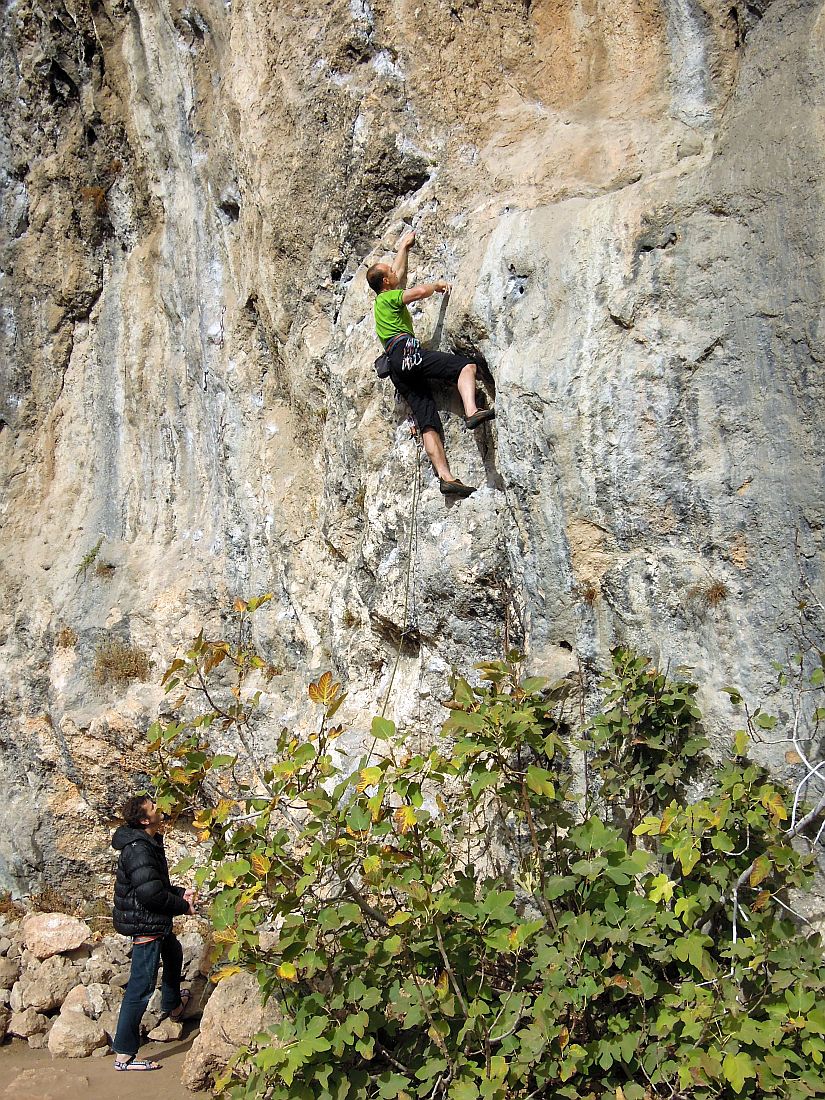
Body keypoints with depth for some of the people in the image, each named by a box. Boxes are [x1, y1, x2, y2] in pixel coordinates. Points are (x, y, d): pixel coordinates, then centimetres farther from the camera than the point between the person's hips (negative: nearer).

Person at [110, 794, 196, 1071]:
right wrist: (183, 906, -15)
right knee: (142, 986, -8)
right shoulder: (138, 850, -25)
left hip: (156, 922, 11)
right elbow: (151, 893, -29)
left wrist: (180, 893, 4)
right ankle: (123, 1055, -4)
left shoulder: (149, 843, 7)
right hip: (144, 923, -11)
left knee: (173, 953, 33)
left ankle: (172, 1005, 56)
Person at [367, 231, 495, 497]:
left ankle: (445, 477, -21)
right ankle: (472, 412, -45)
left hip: (398, 370, 8)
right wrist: (437, 285, 11)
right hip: (406, 352, -8)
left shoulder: (383, 300, 32)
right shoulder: (389, 297, 7)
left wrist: (404, 247, 59)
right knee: (466, 365, -19)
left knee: (428, 422, -7)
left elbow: (400, 273, 48)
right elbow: (421, 290, -10)